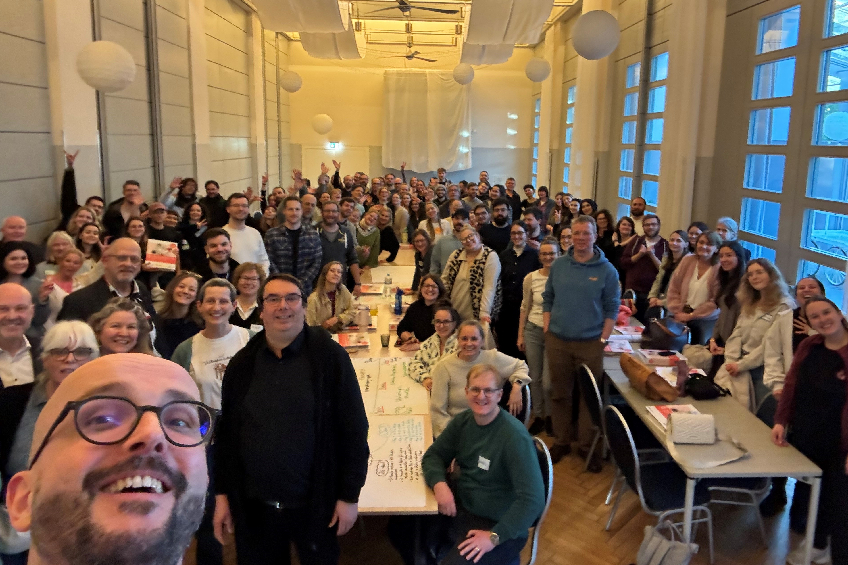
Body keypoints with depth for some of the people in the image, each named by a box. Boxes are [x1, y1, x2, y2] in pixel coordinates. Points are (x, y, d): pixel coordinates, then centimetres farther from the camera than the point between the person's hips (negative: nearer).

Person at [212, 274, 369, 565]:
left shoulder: (330, 357, -9)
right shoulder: (242, 363, 2)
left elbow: (354, 429, -8)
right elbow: (225, 431, 7)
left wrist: (349, 496, -8)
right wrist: (222, 493, 6)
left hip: (315, 504, -3)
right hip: (252, 505, 3)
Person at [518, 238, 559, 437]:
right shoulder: (531, 278, 0)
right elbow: (525, 307, 8)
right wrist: (520, 335, 9)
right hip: (533, 331, 3)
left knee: (548, 381, -2)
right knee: (535, 378, 10)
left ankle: (549, 416, 24)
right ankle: (538, 416, 29)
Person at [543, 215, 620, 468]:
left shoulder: (607, 270, -3)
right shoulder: (558, 265, 4)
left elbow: (612, 308, -1)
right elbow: (548, 299, 9)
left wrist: (604, 339, -7)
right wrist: (547, 329, 2)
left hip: (590, 343, -2)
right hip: (557, 341, 2)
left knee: (590, 396, 7)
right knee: (559, 393, 12)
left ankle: (587, 445, 22)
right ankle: (561, 441, 27)